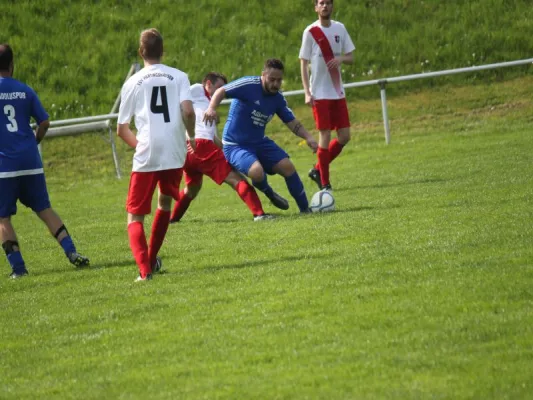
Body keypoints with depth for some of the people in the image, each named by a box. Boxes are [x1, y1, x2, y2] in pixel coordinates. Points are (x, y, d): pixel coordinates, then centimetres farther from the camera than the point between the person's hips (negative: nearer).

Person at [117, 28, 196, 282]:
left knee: (135, 216, 5)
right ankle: (151, 260, 34)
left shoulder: (132, 83, 6)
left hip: (145, 156, -2)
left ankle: (145, 269, -15)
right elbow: (188, 111, -10)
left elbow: (121, 129, 7)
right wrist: (191, 137, 7)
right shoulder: (178, 77, 6)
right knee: (165, 203, 27)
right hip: (175, 153, 2)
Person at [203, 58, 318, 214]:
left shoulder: (278, 99, 2)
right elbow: (221, 91, -16)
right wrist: (211, 108, -36)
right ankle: (269, 193, 3)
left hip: (259, 143, 6)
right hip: (235, 146, -6)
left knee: (287, 166, -10)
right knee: (257, 171, -32)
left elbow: (292, 122, 7)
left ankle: (305, 208, 6)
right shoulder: (249, 85, -18)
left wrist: (308, 137, -11)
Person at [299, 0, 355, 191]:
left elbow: (351, 57, 11)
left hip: (338, 92, 5)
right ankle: (324, 183, 2)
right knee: (325, 135, -7)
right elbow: (303, 63, -5)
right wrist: (307, 93, -14)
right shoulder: (310, 32, -6)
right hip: (320, 94, -5)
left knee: (344, 136, 3)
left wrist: (341, 58, -14)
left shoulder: (340, 28, 7)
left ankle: (318, 170, 20)